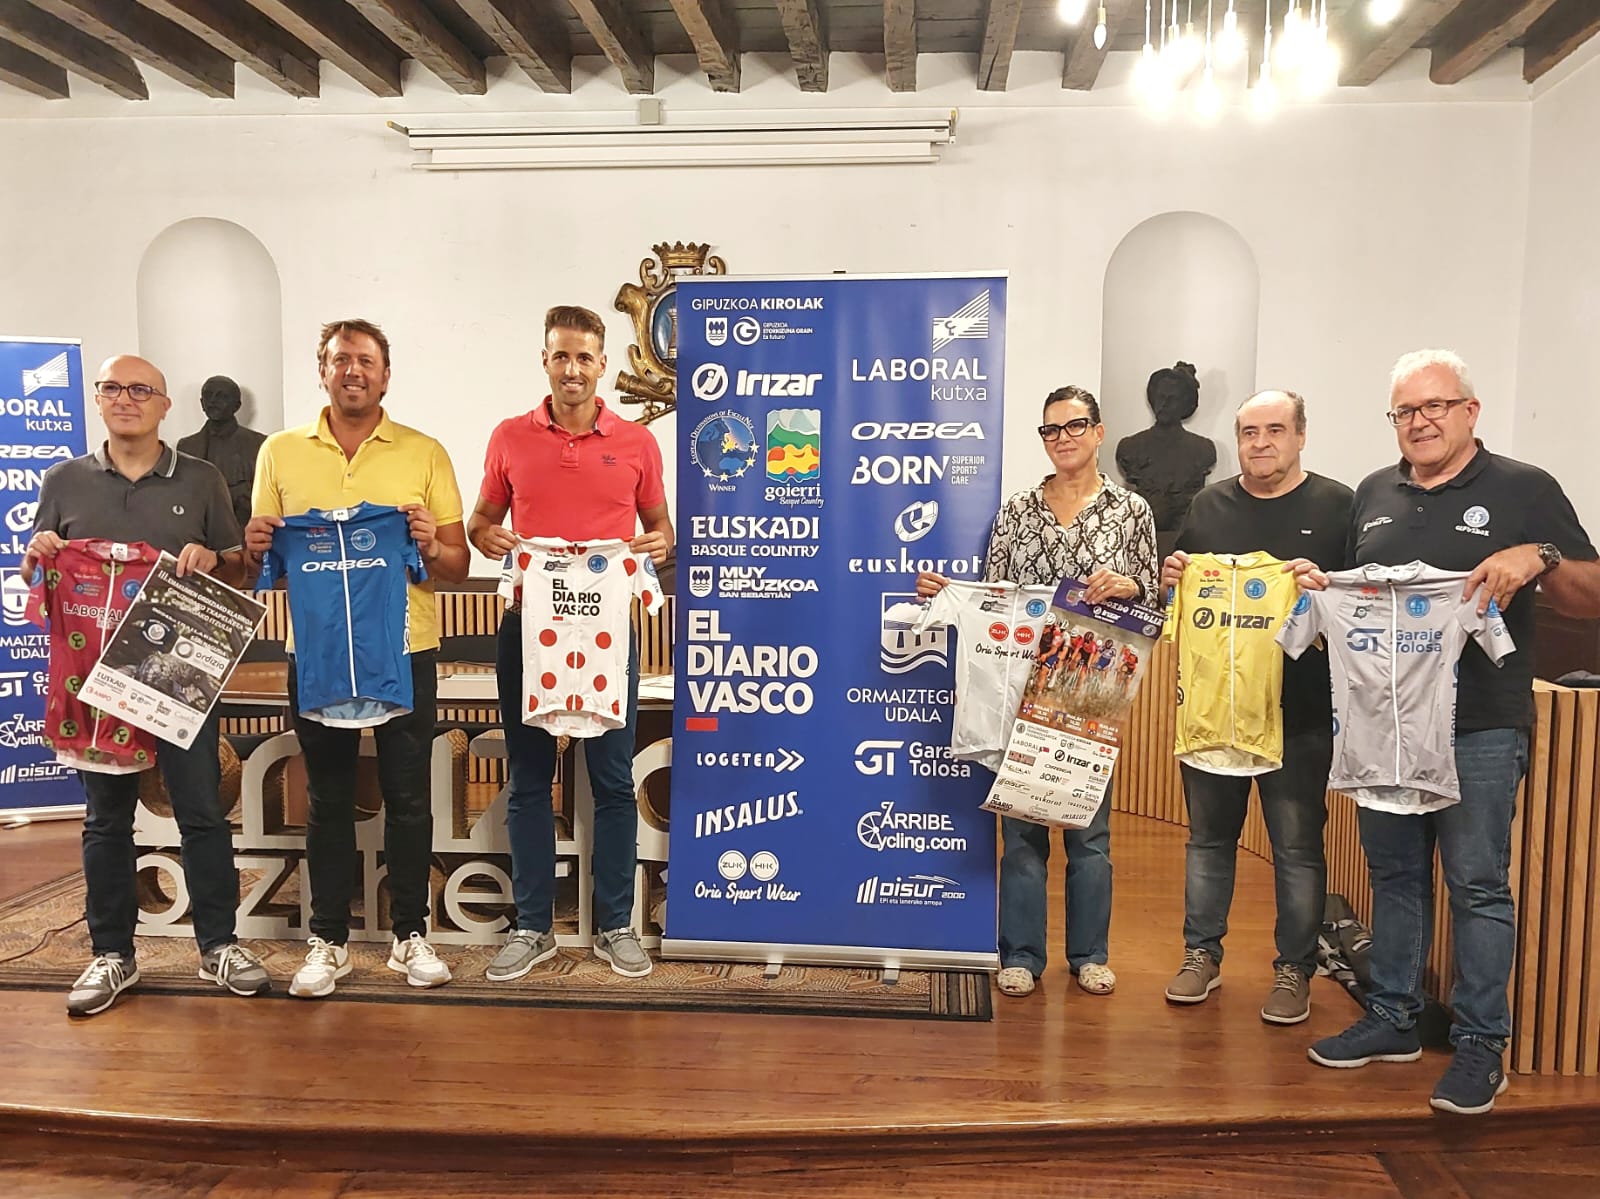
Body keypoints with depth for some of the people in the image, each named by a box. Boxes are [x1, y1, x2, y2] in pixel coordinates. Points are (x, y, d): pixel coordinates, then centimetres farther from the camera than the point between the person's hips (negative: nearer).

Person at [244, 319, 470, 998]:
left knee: (408, 797, 6)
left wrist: (429, 546, -18)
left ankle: (410, 935, 20)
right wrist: (257, 549, -9)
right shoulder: (280, 452, 8)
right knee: (328, 799, 10)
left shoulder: (424, 454, 2)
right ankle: (328, 940, 22)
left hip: (405, 651, -1)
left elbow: (459, 566, 2)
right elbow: (260, 568, 13)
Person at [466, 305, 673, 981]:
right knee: (528, 780, 8)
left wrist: (657, 544, -10)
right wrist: (489, 537, -9)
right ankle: (533, 927, 21)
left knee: (613, 779, 5)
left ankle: (615, 926, 19)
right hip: (527, 625, 1)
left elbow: (660, 524, 13)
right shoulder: (510, 438, 6)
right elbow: (481, 520, 14)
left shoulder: (636, 442, 4)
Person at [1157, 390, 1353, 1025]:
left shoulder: (1337, 505, -1)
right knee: (1209, 835, 14)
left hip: (1300, 710, -3)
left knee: (1297, 846, 6)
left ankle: (1294, 969, 22)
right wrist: (1170, 579, -5)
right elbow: (1178, 594, 17)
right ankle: (1202, 954, 28)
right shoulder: (1210, 504, 10)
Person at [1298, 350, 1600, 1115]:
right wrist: (1317, 583, -1)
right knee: (1394, 873, 13)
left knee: (1477, 885, 2)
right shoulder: (1373, 495, 12)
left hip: (1479, 728, -4)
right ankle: (1393, 1019, 26)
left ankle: (1481, 1044, 15)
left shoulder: (1524, 489, -1)